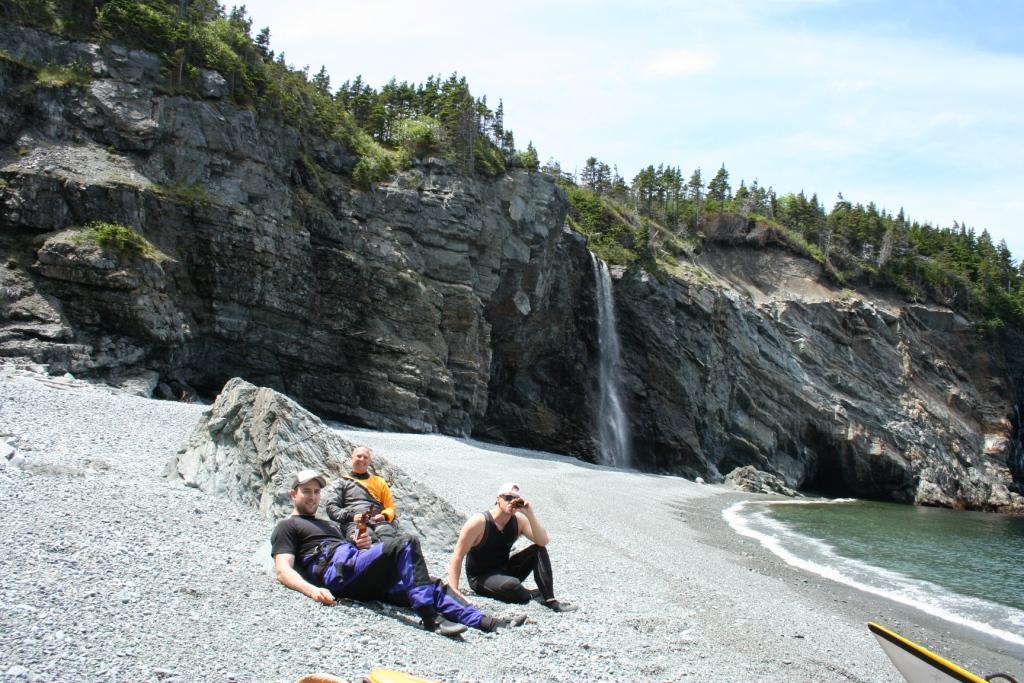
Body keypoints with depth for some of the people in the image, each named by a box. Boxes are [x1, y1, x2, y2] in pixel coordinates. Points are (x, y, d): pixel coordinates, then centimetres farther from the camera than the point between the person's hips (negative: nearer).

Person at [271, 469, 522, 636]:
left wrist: (362, 546, 5)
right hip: (338, 572, -8)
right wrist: (312, 590, -23)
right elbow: (283, 571, -3)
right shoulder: (287, 527, 14)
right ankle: (430, 617, -35)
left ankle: (486, 622, -18)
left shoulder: (329, 525, 38)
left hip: (364, 581, 8)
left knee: (428, 586, -8)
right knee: (405, 543, -26)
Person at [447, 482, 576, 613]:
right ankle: (528, 594, -2)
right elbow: (457, 556, -20)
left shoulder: (519, 520, -5)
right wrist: (454, 590, -30)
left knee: (538, 550, -13)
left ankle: (549, 599, -14)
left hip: (505, 571, 6)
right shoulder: (479, 522, -21)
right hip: (480, 577, -6)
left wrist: (530, 514, -26)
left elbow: (543, 541, -16)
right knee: (512, 585, -36)